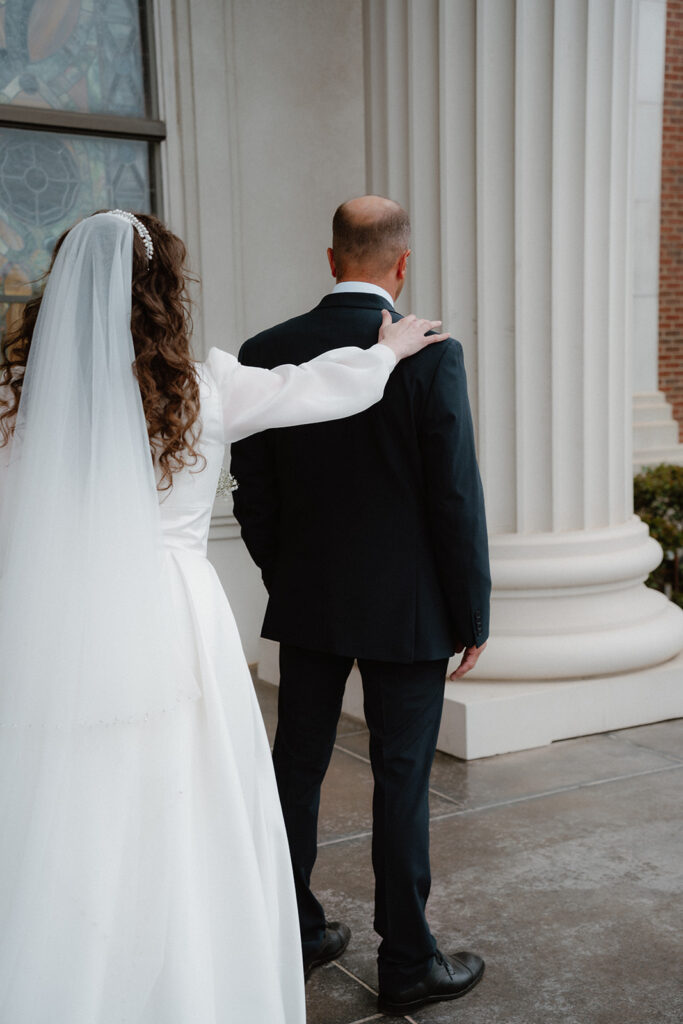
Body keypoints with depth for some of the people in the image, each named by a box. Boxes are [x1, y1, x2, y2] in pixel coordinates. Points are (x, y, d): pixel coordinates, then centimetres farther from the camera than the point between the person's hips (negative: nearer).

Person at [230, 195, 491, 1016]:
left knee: (297, 766, 15)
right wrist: (473, 613, -3)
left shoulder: (265, 353, -2)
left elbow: (253, 495, 2)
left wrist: (287, 582, 16)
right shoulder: (430, 355, -14)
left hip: (307, 602, 4)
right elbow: (456, 495, -14)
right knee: (401, 780, 6)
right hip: (406, 607, -4)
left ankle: (294, 935, 30)